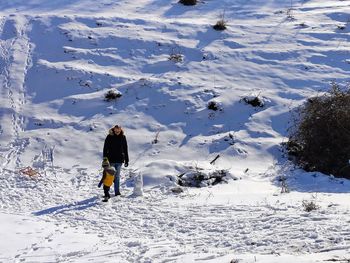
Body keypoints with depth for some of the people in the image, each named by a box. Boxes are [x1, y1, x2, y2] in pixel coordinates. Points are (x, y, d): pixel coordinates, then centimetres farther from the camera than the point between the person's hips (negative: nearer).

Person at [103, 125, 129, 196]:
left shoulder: (123, 137, 3)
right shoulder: (109, 137, -4)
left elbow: (125, 149, 9)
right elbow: (105, 149, -1)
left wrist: (126, 160, 8)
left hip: (119, 160, 1)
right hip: (111, 160, -1)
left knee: (117, 176, 4)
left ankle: (117, 191, 7)